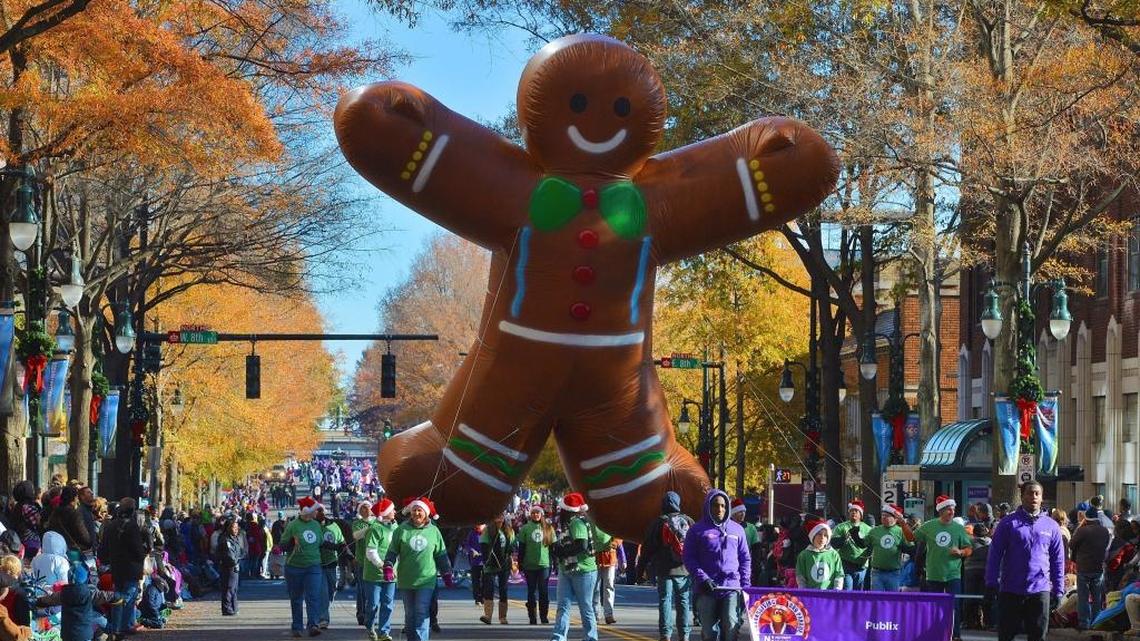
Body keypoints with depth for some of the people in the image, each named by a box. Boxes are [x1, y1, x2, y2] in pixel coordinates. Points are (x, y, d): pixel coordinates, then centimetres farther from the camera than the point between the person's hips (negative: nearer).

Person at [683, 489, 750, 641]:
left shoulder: (737, 529, 12)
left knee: (731, 625, -17)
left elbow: (745, 559, 15)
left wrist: (745, 585, 6)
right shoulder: (697, 530, 4)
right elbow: (689, 558, 0)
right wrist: (703, 579, -12)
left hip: (732, 589, 1)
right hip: (706, 589, -1)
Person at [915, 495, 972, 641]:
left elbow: (969, 549, 5)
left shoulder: (958, 528, 0)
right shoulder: (929, 526, 2)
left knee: (954, 606, -6)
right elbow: (912, 537, 10)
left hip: (953, 575, -1)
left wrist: (960, 552, -16)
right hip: (934, 575, 1)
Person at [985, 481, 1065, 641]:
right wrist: (992, 584, -7)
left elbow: (1058, 561, 11)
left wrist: (1058, 590, 7)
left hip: (1040, 590, 2)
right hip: (1010, 591, -2)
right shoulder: (1008, 523, 0)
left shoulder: (1051, 526, 7)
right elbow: (995, 554, -1)